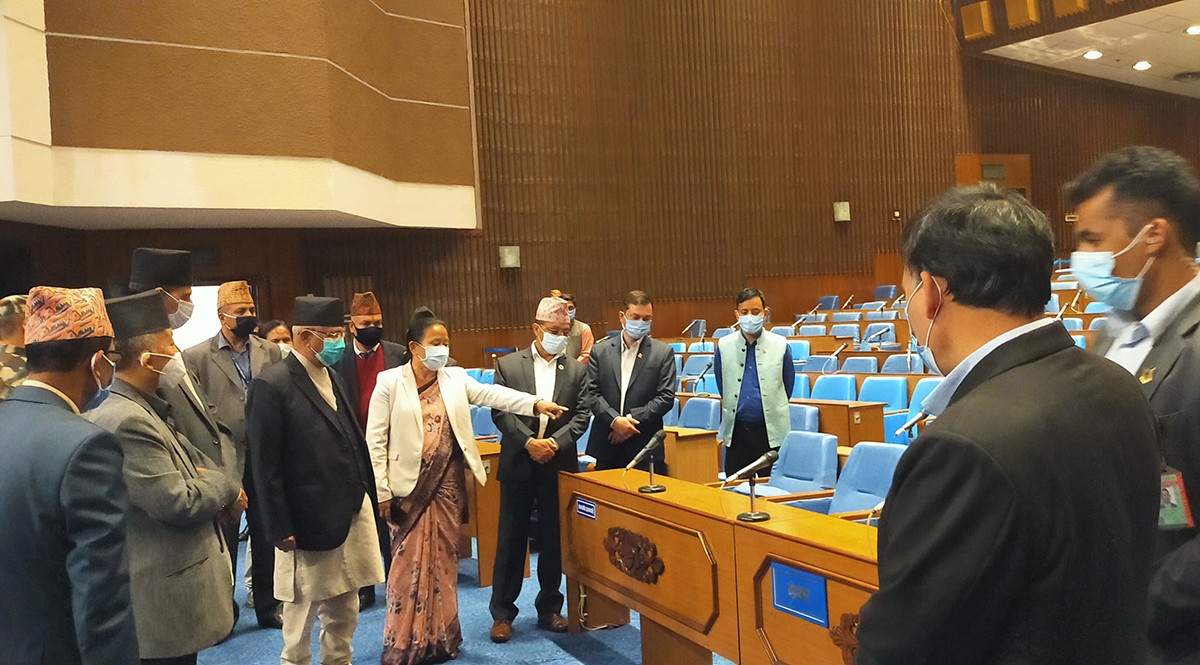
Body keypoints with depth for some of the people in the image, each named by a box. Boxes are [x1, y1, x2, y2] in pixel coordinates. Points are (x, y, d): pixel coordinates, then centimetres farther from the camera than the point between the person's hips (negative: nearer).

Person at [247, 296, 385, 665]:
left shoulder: (331, 376, 9)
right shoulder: (272, 385, -14)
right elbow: (266, 465, -15)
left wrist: (365, 499, 9)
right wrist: (280, 528, -14)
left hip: (352, 513, 7)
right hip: (308, 522, -7)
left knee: (344, 612, 18)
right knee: (302, 614, 11)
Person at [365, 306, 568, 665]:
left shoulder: (455, 378, 4)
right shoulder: (390, 382, -5)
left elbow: (491, 393, -9)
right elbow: (376, 440, -6)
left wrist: (535, 403, -23)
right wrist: (382, 491, -9)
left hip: (447, 484, 3)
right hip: (409, 487, -3)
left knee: (444, 559, 11)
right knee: (410, 562, 2)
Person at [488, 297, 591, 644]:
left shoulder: (576, 370, 5)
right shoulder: (508, 365, 1)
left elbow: (581, 416, 0)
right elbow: (500, 411, -5)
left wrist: (555, 442, -15)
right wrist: (528, 442, -16)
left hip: (558, 464, 2)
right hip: (518, 463, -1)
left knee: (554, 538, 10)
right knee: (511, 538, 5)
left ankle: (549, 608, 23)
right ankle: (502, 612, 15)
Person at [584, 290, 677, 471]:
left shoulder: (663, 353, 3)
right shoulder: (600, 351, 8)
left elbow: (666, 397, -3)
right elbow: (592, 394, 2)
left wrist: (633, 419, -11)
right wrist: (614, 420, -13)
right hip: (604, 445, 2)